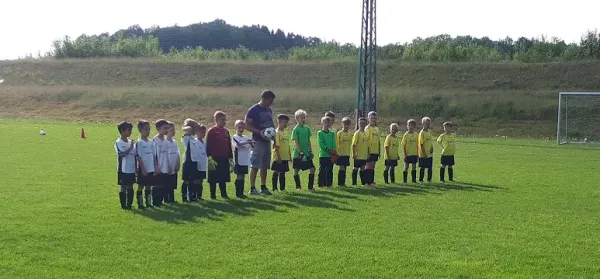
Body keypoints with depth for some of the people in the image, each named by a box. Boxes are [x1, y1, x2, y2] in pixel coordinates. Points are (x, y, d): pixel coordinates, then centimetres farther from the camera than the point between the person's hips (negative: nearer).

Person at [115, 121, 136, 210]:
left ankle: (129, 204, 17)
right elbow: (122, 154, -21)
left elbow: (135, 155, 10)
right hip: (123, 170, -6)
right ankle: (123, 205, 8)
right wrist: (130, 147, -23)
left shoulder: (131, 142, 10)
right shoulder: (118, 143, -8)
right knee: (123, 187, 1)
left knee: (130, 187, 9)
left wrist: (136, 168, 6)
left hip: (132, 170, 6)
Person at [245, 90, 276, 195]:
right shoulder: (253, 110, -11)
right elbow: (247, 125, -13)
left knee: (265, 166, 11)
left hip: (267, 141, 8)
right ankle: (252, 188, -1)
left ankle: (263, 188, 19)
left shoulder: (269, 110, 12)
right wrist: (259, 132, -23)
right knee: (255, 166, -5)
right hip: (257, 141, -8)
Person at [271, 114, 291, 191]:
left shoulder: (286, 133, 12)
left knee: (282, 173, 13)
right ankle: (275, 188, 7)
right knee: (276, 173, 1)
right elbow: (276, 146, -17)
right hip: (279, 158, -8)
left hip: (285, 157, 8)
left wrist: (290, 156, 17)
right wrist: (278, 157, -20)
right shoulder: (277, 133, -13)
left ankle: (282, 188, 19)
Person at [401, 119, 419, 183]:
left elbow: (417, 145, 10)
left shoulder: (416, 135, 5)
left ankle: (414, 180, 13)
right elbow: (403, 145, -4)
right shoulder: (406, 135, -5)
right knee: (406, 167, 0)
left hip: (414, 154, 3)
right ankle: (405, 180, 5)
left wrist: (417, 154, 7)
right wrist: (405, 155, -9)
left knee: (414, 167, 7)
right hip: (408, 154, -3)